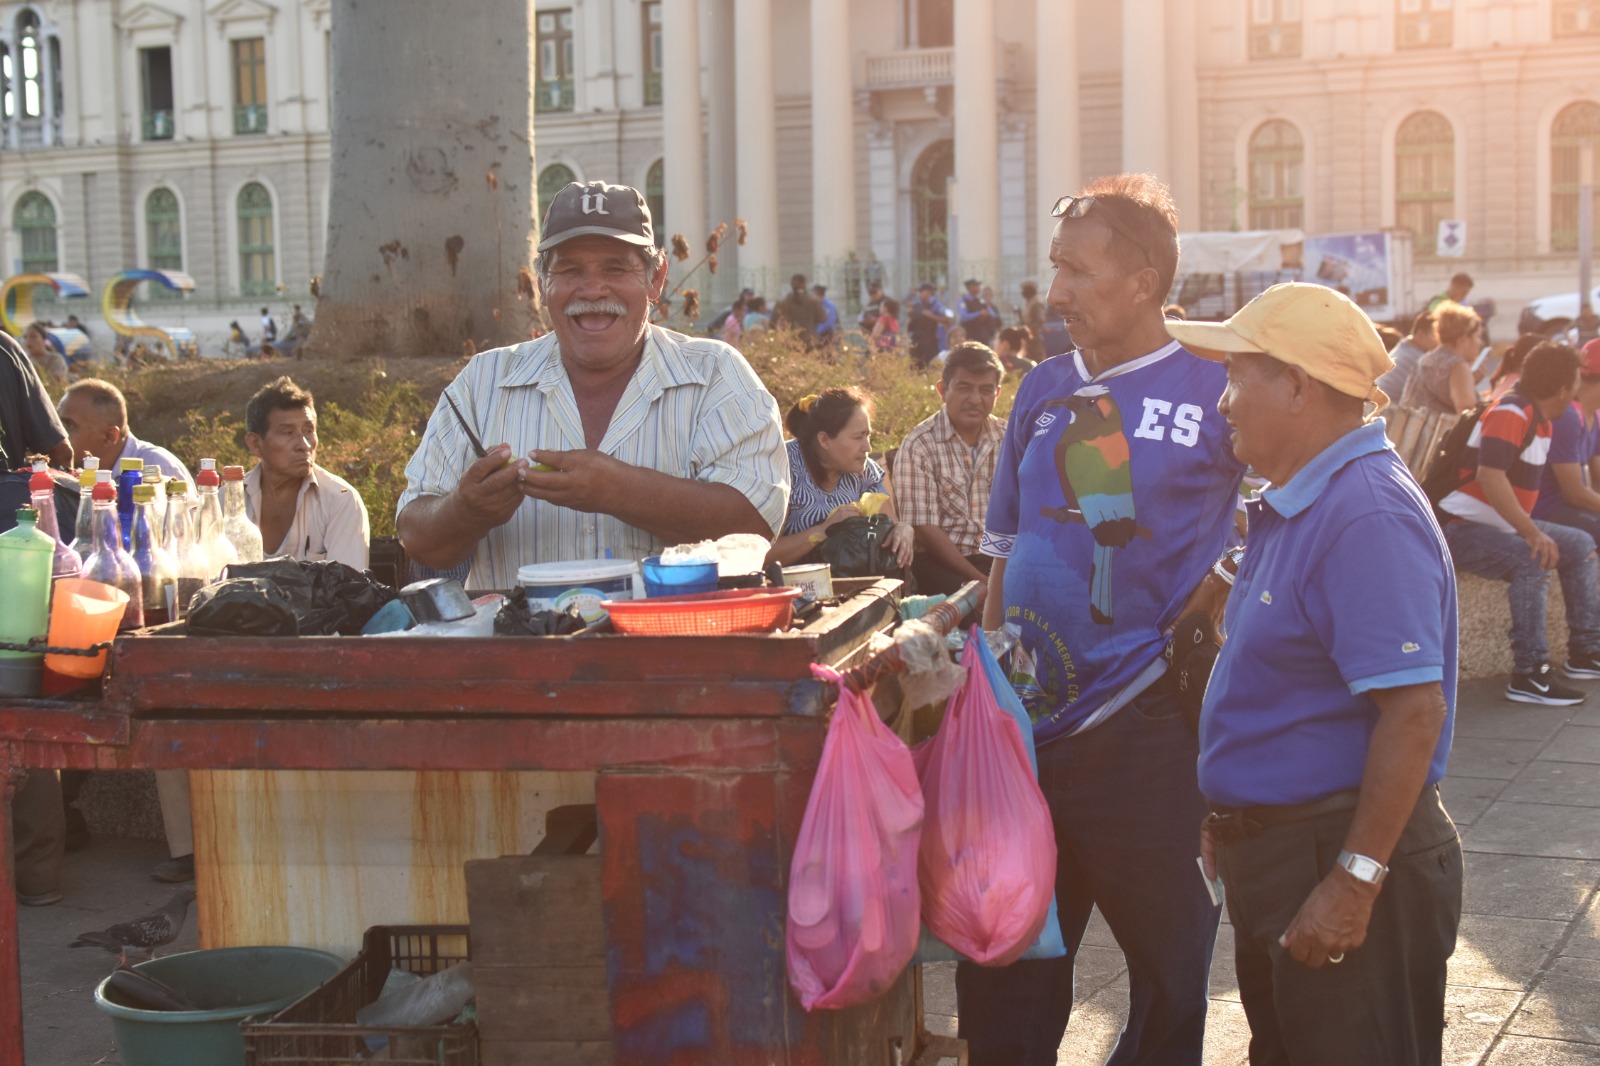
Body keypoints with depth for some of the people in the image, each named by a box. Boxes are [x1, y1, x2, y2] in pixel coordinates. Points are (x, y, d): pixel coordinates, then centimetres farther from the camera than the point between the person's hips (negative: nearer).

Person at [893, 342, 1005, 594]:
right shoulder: (919, 445, -6)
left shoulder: (1006, 439, 8)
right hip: (939, 562, -5)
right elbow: (924, 529, -12)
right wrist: (979, 580, -18)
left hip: (995, 558, 5)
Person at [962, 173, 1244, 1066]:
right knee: (1004, 974, 11)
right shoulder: (1044, 391, 10)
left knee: (1169, 966, 9)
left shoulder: (1217, 389, -5)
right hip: (1028, 719, 5)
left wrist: (1217, 593, -12)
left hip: (1145, 718, -4)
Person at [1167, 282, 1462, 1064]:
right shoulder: (1292, 507, 12)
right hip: (1272, 852, 10)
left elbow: (1414, 710, -26)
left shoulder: (1368, 516, -21)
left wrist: (1355, 881, -26)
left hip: (1342, 854, -10)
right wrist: (1230, 817, 18)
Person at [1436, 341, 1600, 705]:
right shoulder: (1510, 414, -20)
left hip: (1504, 525, 11)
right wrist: (1533, 534, -35)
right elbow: (1490, 477, -32)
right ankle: (1528, 675, -32)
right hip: (1462, 527, -11)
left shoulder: (1539, 419, 11)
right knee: (1531, 562, -33)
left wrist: (1532, 530, 4)